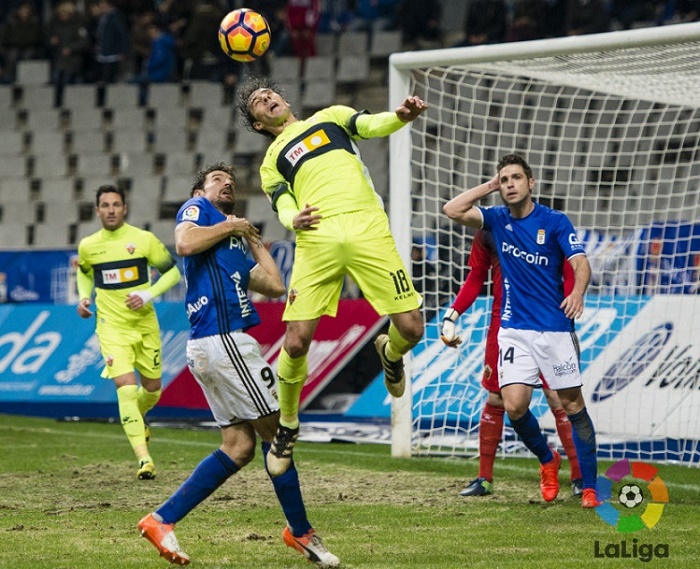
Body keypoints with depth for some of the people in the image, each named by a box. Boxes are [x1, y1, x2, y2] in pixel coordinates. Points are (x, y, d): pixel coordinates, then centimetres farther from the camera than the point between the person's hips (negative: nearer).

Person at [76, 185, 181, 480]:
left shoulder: (144, 239, -7)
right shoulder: (88, 246, 0)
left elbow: (172, 271, 0)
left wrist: (149, 294, -14)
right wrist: (84, 297, 2)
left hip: (145, 325, 1)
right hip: (112, 327, -1)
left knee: (152, 388, 12)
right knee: (126, 388, -17)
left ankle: (138, 416, 50)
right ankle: (144, 458, -19)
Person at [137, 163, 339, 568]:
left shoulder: (235, 244, 28)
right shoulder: (197, 208, 6)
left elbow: (275, 286, 23)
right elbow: (185, 243, -16)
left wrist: (254, 241, 34)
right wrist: (231, 226, -3)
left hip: (210, 348, 9)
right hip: (223, 339, -9)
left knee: (239, 446, 5)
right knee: (276, 429, -3)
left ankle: (162, 520, 1)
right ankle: (301, 532, 7)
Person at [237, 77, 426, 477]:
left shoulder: (331, 117, 26)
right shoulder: (272, 162, 26)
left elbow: (372, 125, 8)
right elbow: (283, 205, 10)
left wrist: (402, 116, -16)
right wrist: (294, 219, -15)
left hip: (367, 230, 0)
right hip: (317, 240, 1)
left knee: (411, 328, -11)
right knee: (296, 342, -11)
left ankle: (390, 354, 27)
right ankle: (287, 426, 13)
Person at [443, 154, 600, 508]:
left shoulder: (555, 222, -3)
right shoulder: (497, 220, 8)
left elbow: (581, 263, -14)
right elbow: (453, 210, -2)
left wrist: (577, 293, -33)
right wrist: (489, 186, 0)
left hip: (555, 328, -3)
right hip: (514, 329, 3)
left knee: (573, 405, -2)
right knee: (514, 405, -9)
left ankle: (590, 486, 5)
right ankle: (547, 460, 18)